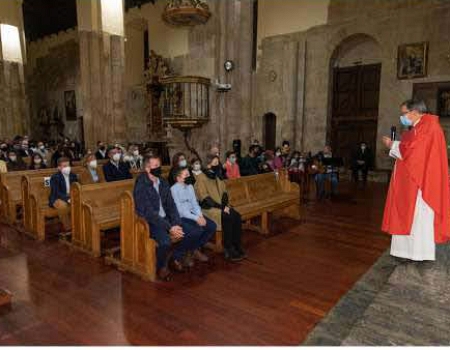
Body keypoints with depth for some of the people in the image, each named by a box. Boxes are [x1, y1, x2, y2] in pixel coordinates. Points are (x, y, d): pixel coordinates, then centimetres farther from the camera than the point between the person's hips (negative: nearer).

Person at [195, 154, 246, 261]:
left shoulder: (217, 176, 13)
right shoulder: (201, 177, -9)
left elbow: (224, 192, 12)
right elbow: (205, 198, -15)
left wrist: (225, 204, -8)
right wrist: (221, 207, -19)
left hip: (221, 205, 6)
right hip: (208, 207, -6)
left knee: (237, 216, -19)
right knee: (228, 218, -29)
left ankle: (237, 247, -12)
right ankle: (228, 250, -17)